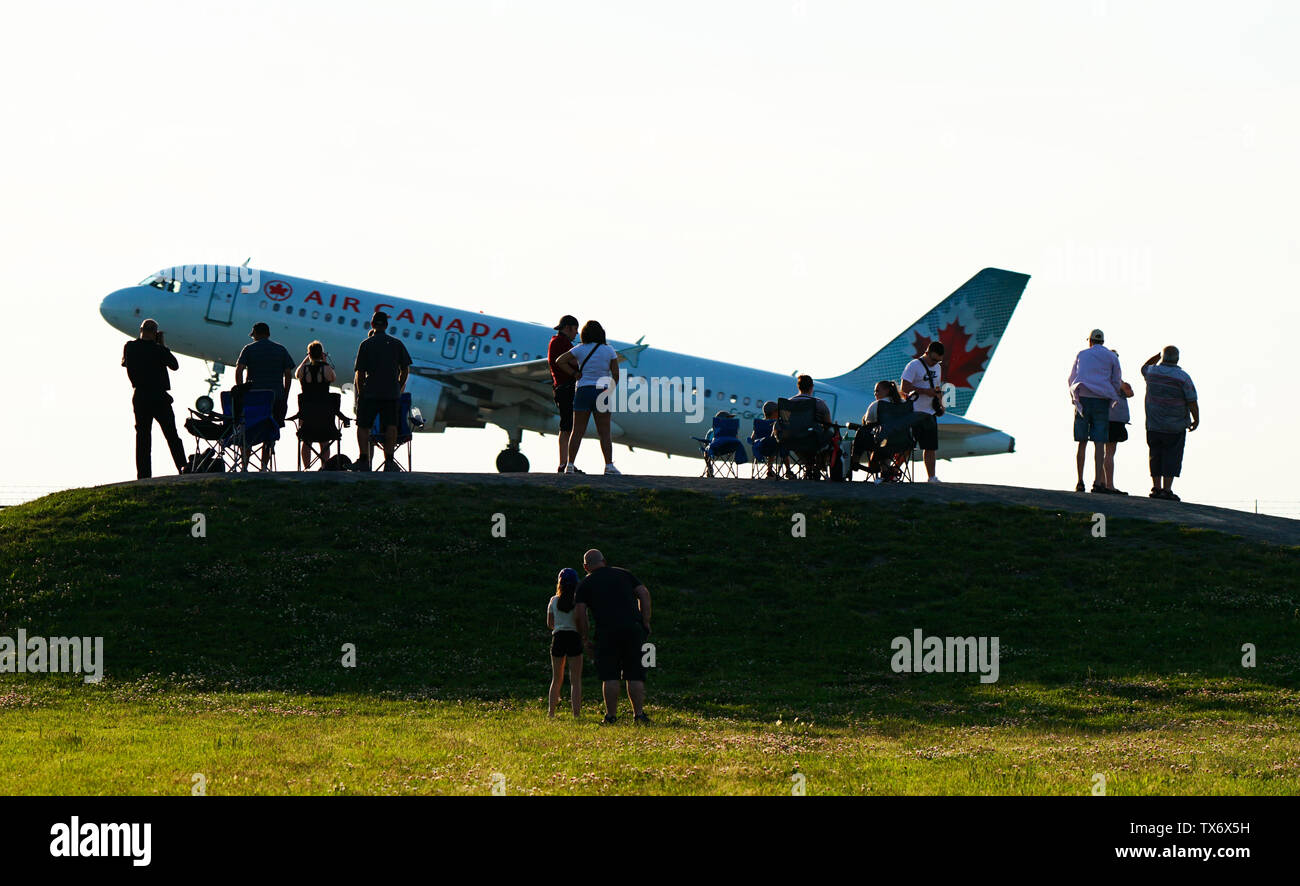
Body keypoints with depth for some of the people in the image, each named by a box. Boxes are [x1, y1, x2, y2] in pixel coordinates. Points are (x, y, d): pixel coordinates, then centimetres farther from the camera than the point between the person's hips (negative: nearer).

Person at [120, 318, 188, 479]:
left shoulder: (130, 347, -2)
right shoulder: (157, 349, -12)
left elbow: (124, 363, 16)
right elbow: (174, 365, -3)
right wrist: (162, 345, 0)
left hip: (140, 398, 3)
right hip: (159, 398, -3)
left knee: (142, 436, 5)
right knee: (172, 435, 6)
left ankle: (144, 475, -1)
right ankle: (182, 467, 0)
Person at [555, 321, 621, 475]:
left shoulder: (581, 349, 0)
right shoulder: (609, 351, 1)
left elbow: (560, 361, -5)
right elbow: (615, 374, -1)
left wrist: (574, 374, 0)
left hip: (583, 391, 0)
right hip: (602, 392, 0)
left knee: (577, 431, 4)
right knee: (604, 432, 2)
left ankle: (570, 464, 0)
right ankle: (609, 465, -6)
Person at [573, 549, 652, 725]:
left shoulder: (586, 583, 12)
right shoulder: (624, 574, 19)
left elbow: (579, 614, 3)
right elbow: (644, 594, 10)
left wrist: (585, 639, 12)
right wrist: (645, 623, 11)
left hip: (608, 631, -2)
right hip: (634, 628, 2)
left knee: (610, 677, 2)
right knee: (635, 675, 6)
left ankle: (611, 715, -2)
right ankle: (639, 713, 0)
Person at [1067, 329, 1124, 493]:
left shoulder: (1081, 355, 14)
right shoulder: (1112, 357, 10)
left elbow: (1072, 379, 18)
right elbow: (1117, 383, 10)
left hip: (1082, 399, 1)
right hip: (1102, 401, -1)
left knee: (1082, 443, 5)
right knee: (1099, 443, -4)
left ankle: (1080, 482, 3)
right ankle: (1098, 481, -13)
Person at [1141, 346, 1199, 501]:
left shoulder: (1152, 372, 0)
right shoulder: (1183, 377, -11)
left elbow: (1144, 367, 26)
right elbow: (1192, 402, -9)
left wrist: (1158, 355, 26)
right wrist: (1196, 420, 4)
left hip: (1153, 425, 4)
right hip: (1175, 427, -3)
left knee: (1155, 456, 11)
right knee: (1171, 458, 0)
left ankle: (1156, 487, 12)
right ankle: (1166, 489, -5)